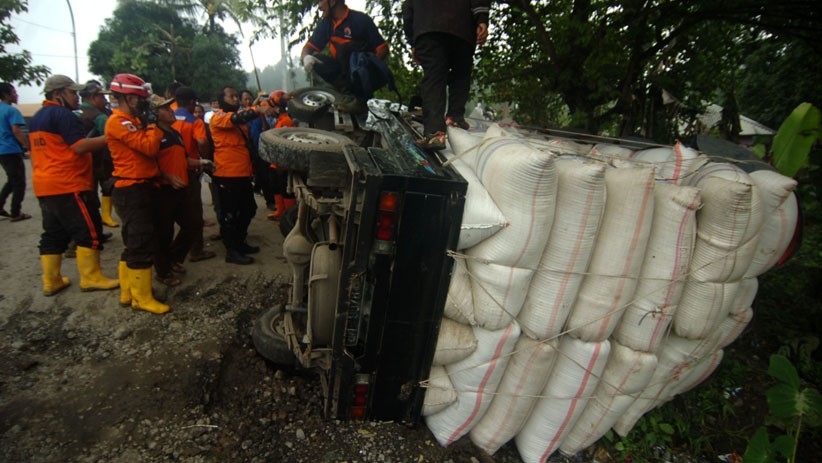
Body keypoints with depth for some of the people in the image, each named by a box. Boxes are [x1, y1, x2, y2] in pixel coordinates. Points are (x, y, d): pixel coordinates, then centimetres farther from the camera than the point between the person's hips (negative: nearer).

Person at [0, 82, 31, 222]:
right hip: (11, 151, -9)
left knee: (11, 181, 21)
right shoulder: (12, 110, -12)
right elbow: (16, 132, -22)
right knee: (19, 183, -1)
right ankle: (16, 213, 1)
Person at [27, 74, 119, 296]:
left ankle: (51, 281, 17)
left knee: (54, 233, 13)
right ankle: (91, 278, 1)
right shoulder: (62, 114, -11)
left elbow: (49, 150, 24)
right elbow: (80, 146, -20)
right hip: (69, 185, -10)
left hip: (44, 186, 10)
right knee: (89, 231, -3)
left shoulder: (36, 118, 19)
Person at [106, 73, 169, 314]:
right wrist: (157, 124, -8)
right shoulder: (118, 121, -12)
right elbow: (149, 146, -22)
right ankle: (142, 298, 1)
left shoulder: (132, 121, 18)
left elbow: (150, 149, 13)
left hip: (142, 188, 10)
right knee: (142, 244, -7)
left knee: (134, 244, 15)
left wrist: (149, 124, 4)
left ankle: (128, 292, 26)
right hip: (132, 191, -10)